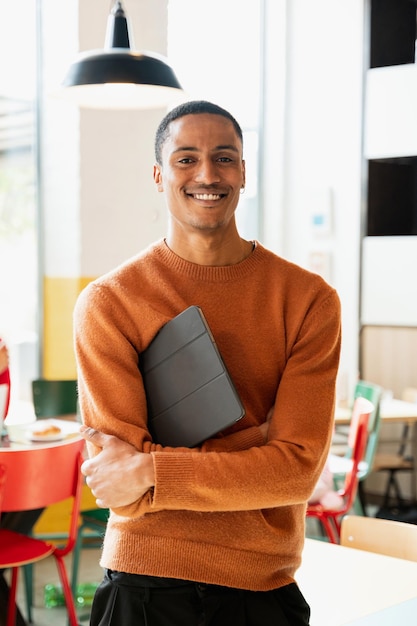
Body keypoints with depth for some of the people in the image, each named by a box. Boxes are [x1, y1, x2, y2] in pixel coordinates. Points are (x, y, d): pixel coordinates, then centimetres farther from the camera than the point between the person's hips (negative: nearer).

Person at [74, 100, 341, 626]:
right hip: (146, 582, -1)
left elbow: (300, 469, -11)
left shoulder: (309, 299, -5)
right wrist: (264, 438, -15)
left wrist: (151, 472, -18)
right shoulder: (107, 303, -8)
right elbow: (113, 480, -14)